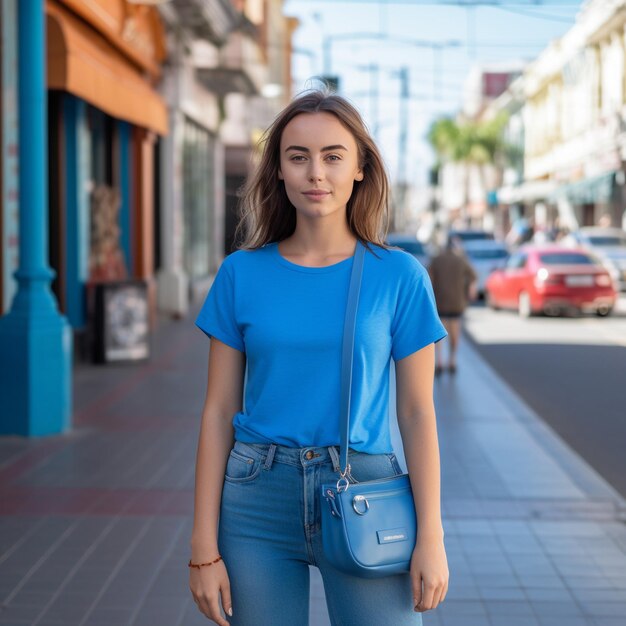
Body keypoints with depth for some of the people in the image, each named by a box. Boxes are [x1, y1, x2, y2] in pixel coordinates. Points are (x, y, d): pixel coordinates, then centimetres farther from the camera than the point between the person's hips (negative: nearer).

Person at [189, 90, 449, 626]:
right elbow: (219, 411, 3)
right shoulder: (242, 273, 1)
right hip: (258, 499, 1)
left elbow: (417, 411, 1)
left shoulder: (400, 276, -1)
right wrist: (205, 547, 0)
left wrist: (431, 538, -4)